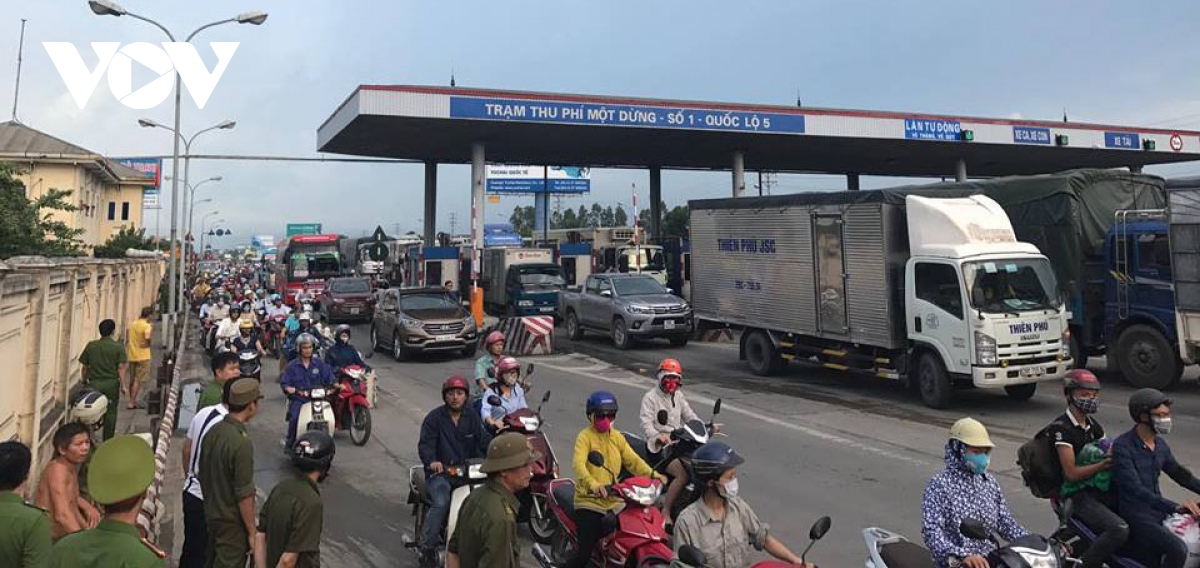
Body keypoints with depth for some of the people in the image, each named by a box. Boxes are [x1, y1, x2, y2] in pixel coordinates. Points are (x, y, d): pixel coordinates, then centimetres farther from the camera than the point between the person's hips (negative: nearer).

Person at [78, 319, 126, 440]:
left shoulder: (90, 345, 3)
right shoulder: (119, 347, -6)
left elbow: (84, 366, 8)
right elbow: (121, 368, -10)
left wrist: (84, 381, 20)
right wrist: (122, 385, -5)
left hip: (93, 384, 2)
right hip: (111, 384, -2)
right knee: (110, 414, 7)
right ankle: (107, 441, 12)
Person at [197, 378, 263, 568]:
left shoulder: (212, 432, -2)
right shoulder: (242, 443, -27)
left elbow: (201, 475, 10)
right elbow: (244, 495, -23)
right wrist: (252, 532, -14)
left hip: (211, 514, 8)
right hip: (232, 522, -8)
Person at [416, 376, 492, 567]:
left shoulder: (472, 418, 11)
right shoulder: (434, 417, -1)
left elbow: (484, 440, 1)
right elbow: (425, 444, -12)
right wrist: (432, 461, -33)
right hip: (440, 472, -3)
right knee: (441, 503, -29)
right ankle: (427, 548, -15)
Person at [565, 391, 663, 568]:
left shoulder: (617, 437, 13)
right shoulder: (585, 437, -7)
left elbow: (633, 460, 4)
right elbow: (579, 464, -23)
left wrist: (652, 474, -15)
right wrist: (593, 484, -42)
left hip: (615, 501, 6)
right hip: (590, 501, -6)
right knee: (585, 553, -12)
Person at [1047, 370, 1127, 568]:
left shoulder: (1093, 425, 15)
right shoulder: (1061, 428, -12)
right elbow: (1071, 473, -16)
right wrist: (1104, 463, -24)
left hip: (1100, 489, 8)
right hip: (1078, 495, -8)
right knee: (1119, 530, -27)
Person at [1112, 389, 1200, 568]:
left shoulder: (1160, 444, 8)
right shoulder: (1122, 446, -17)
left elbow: (1177, 472, 23)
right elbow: (1135, 489, -24)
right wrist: (1175, 506, -33)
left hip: (1158, 509, 9)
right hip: (1135, 516, -8)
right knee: (1177, 549, -27)